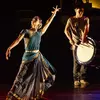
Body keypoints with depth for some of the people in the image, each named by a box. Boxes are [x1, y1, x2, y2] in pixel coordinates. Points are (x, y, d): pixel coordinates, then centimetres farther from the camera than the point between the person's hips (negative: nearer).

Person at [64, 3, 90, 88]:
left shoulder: (86, 19, 7)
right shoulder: (71, 19, 3)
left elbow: (86, 29, -9)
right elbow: (66, 30, -7)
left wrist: (84, 39, -25)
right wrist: (70, 39, -23)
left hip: (84, 42, 1)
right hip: (75, 43, -1)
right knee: (76, 62, -2)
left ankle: (83, 79, -7)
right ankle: (76, 80, 0)